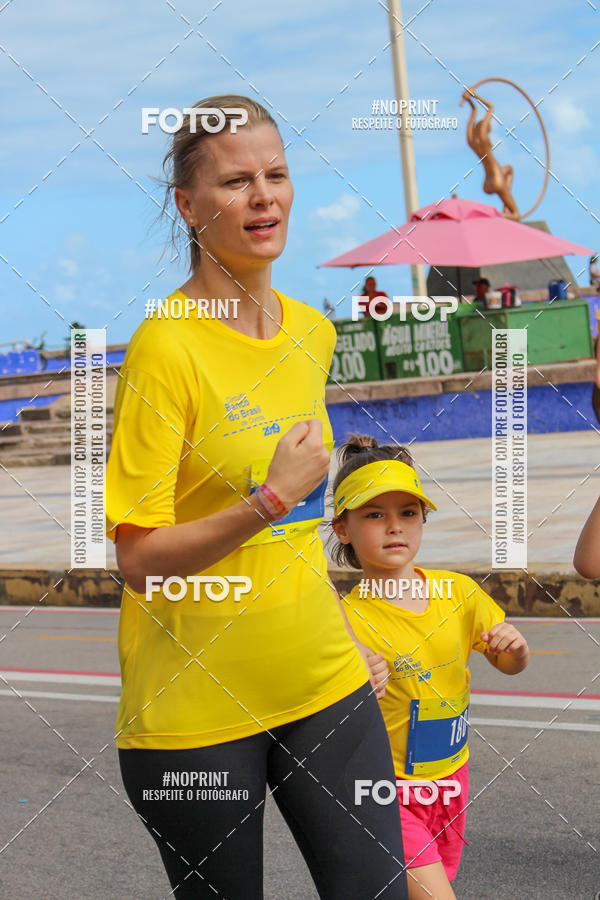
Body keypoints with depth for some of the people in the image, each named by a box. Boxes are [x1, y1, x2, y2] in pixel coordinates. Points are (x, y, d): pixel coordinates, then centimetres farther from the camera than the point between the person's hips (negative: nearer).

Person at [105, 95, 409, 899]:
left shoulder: (313, 332, 6)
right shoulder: (165, 345, -14)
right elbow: (139, 560, -15)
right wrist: (270, 501, -24)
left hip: (324, 679, 6)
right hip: (193, 707, -5)